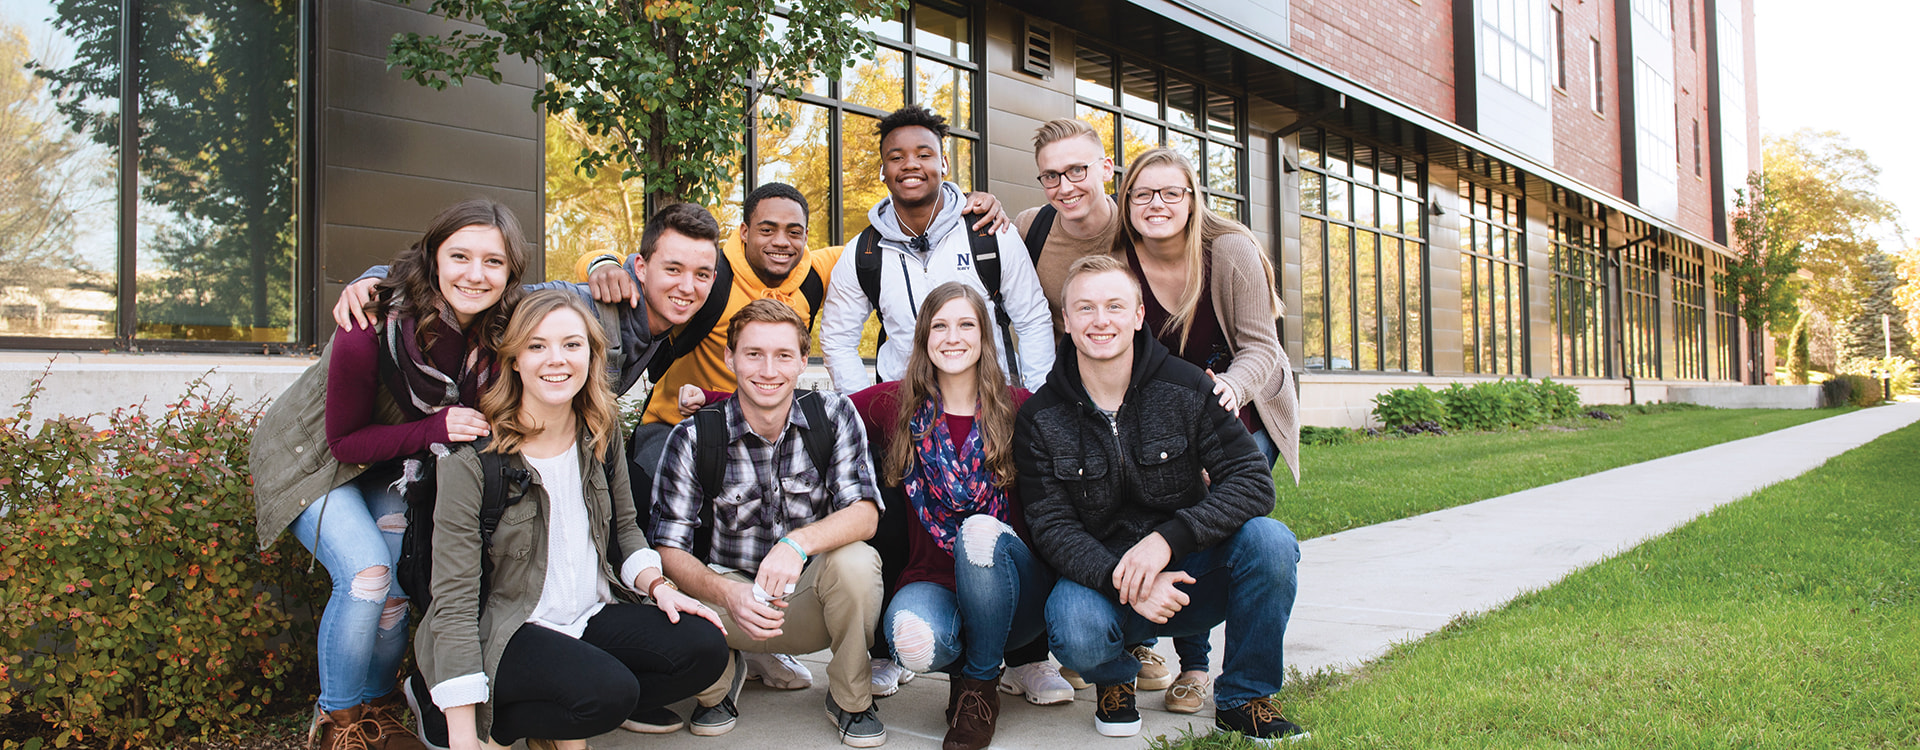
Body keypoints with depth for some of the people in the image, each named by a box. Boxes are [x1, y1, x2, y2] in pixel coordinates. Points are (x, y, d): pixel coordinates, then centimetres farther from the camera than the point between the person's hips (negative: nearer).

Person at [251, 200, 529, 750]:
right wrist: (434, 430, -38)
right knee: (366, 571, -22)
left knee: (396, 584, -8)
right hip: (315, 458, -5)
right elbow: (346, 441, -24)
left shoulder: (497, 333, -19)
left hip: (392, 464, 5)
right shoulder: (374, 328, -35)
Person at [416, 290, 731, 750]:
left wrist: (657, 586, -6)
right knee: (609, 690, -32)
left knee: (704, 648, -15)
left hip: (592, 616, 7)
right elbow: (454, 600, -18)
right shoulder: (472, 458, -16)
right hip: (501, 632, -6)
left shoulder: (602, 431, 2)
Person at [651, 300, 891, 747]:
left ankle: (850, 700, -4)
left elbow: (865, 513, -17)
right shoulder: (693, 437, -10)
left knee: (856, 561, -32)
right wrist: (728, 594, -33)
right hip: (733, 596, 0)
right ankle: (718, 686, 6)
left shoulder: (833, 416, -8)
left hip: (813, 601, 0)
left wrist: (798, 543, -37)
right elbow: (670, 550, -13)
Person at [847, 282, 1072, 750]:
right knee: (915, 641, -33)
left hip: (1012, 584, 0)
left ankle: (980, 684, -9)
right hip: (934, 582, 1)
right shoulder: (894, 405, 2)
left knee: (981, 528, -33)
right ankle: (1022, 657, 4)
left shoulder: (1017, 408, 0)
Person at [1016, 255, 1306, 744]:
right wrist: (1122, 581, -29)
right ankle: (1115, 680, 7)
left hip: (1189, 573, 1)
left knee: (1269, 540, -27)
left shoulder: (1187, 388, -6)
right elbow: (1052, 526, -10)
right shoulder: (1039, 419, -5)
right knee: (1076, 633, -34)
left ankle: (1245, 698, -3)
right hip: (1099, 577, -1)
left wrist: (1168, 538, -27)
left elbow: (1253, 481, -13)